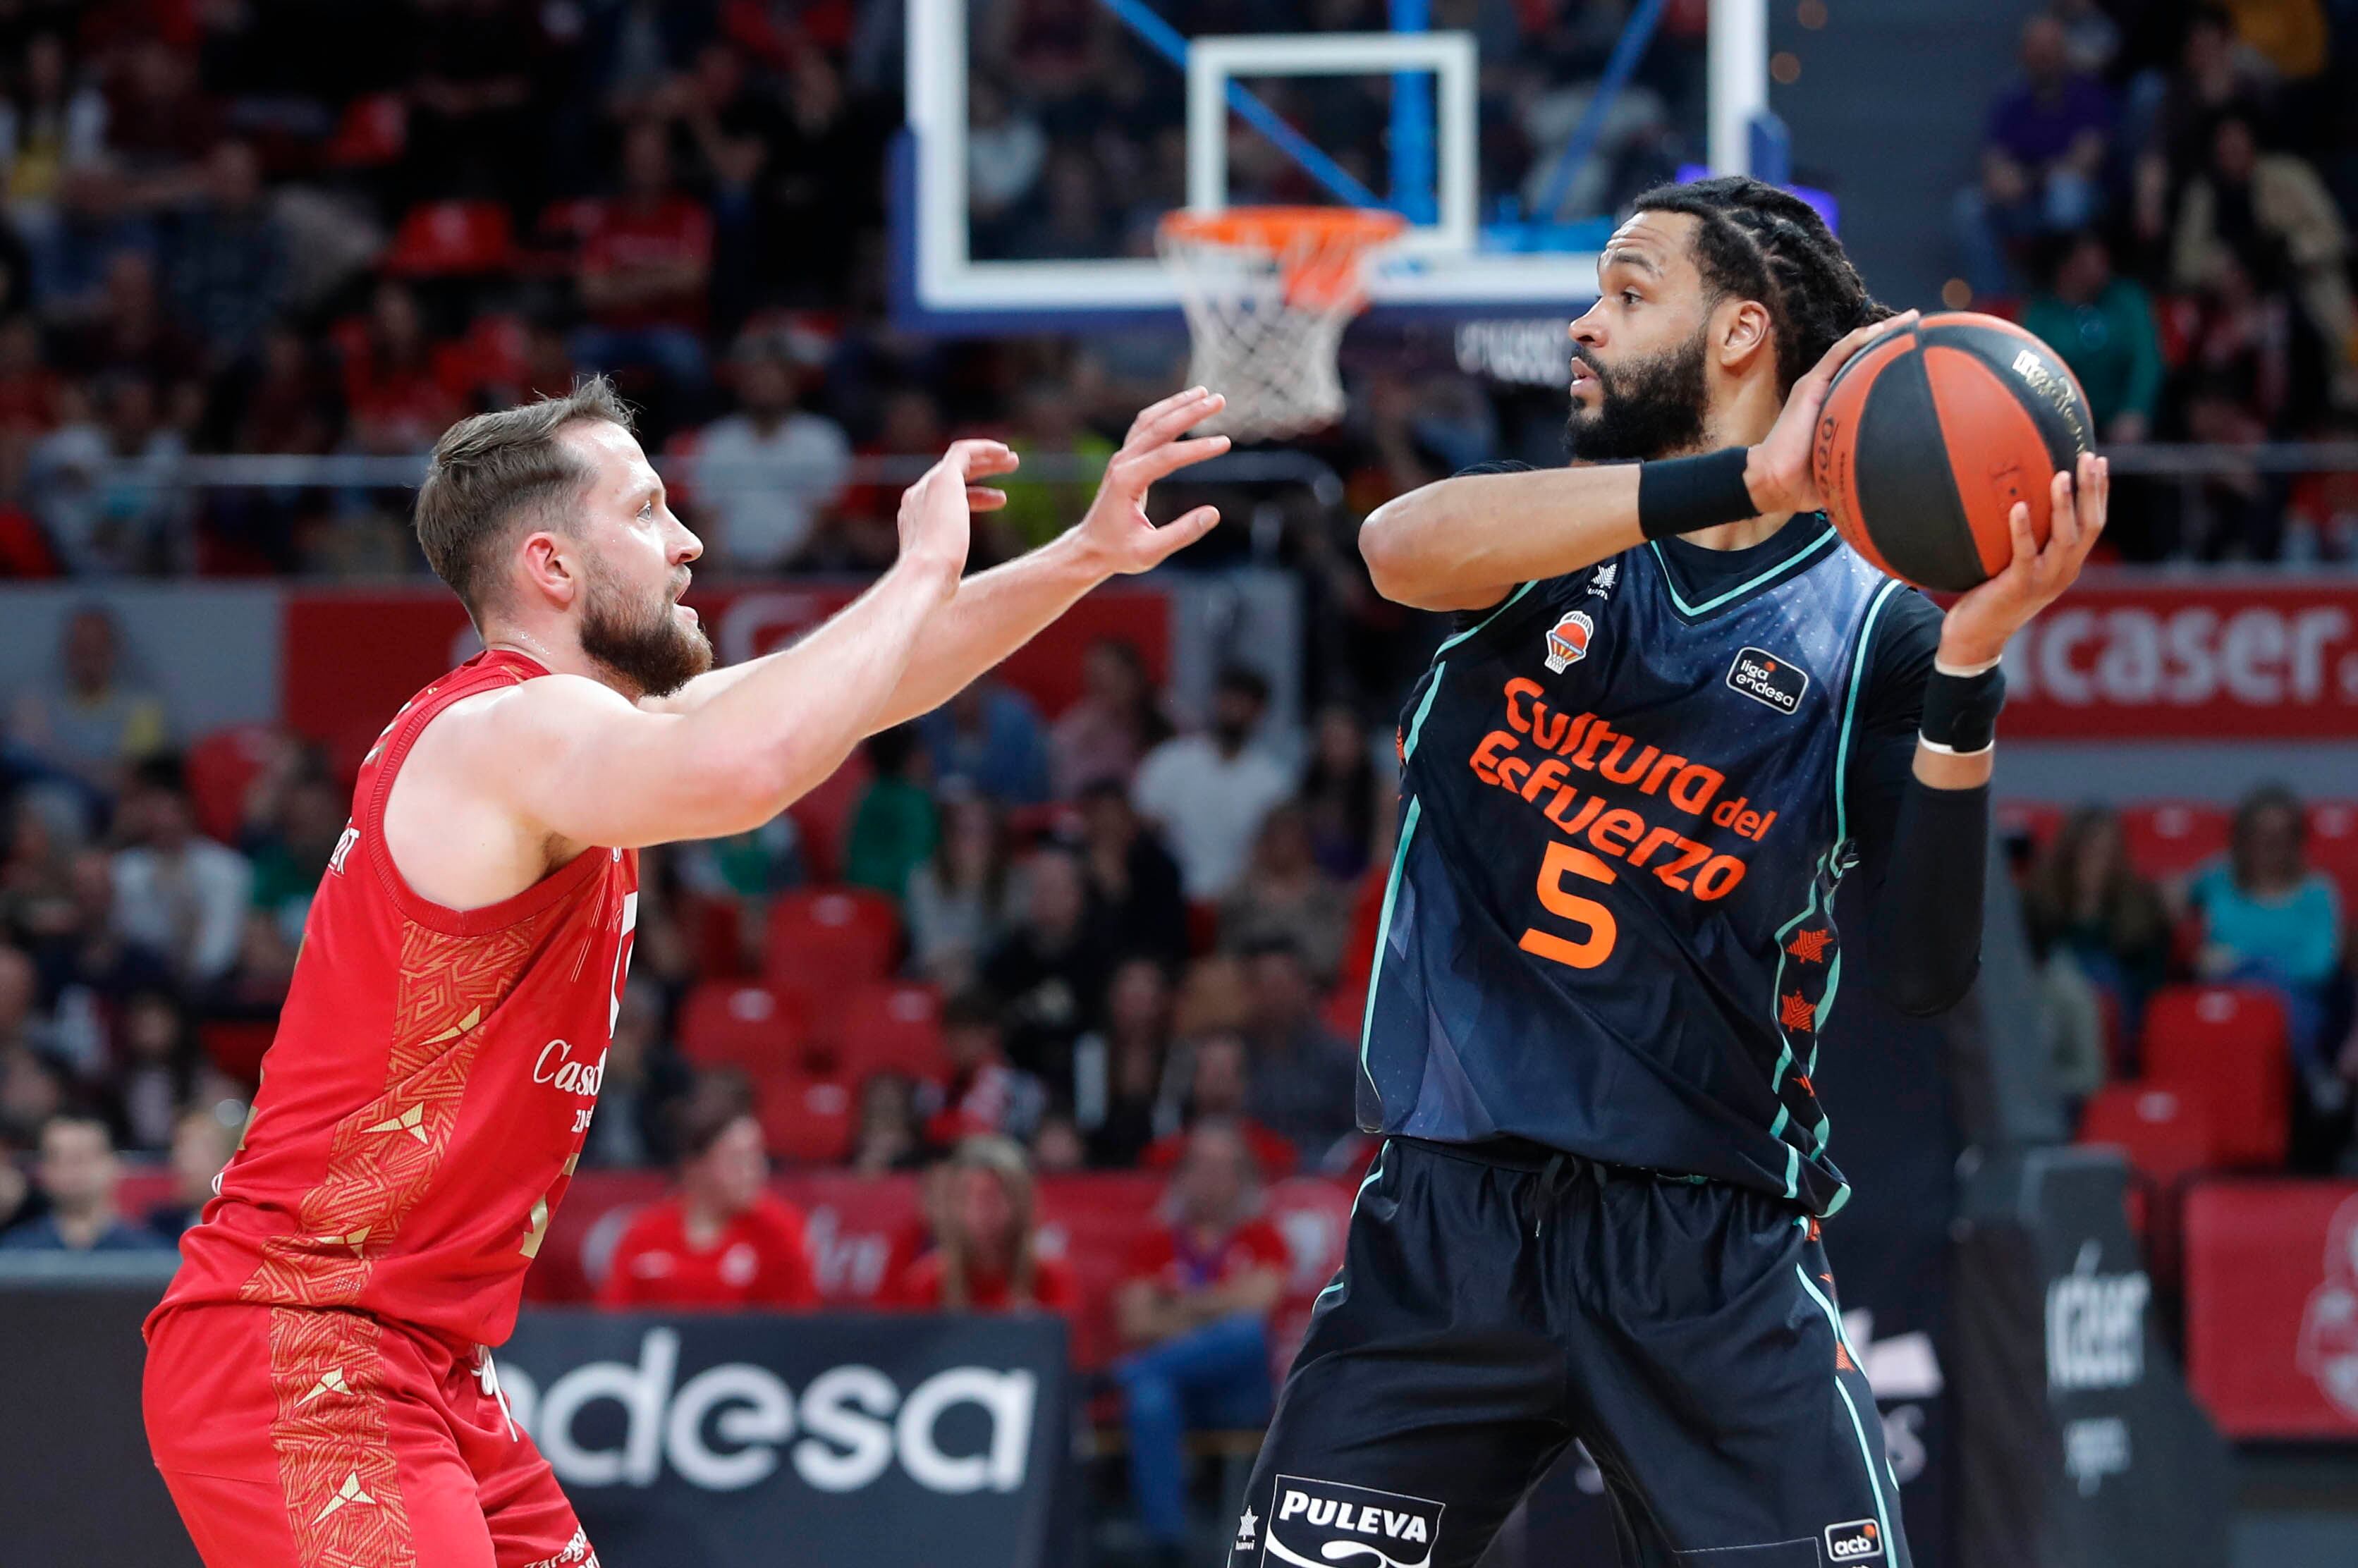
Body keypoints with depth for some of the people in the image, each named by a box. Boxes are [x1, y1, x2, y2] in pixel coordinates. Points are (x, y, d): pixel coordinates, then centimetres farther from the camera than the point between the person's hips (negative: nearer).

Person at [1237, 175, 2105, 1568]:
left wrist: (1967, 671, -22)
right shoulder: (1558, 540, 8)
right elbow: (1402, 549, -17)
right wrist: (1740, 480, -26)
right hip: (1448, 1221, 2)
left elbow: (1922, 972, -9)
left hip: (1710, 1249, -2)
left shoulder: (1869, 629, 1)